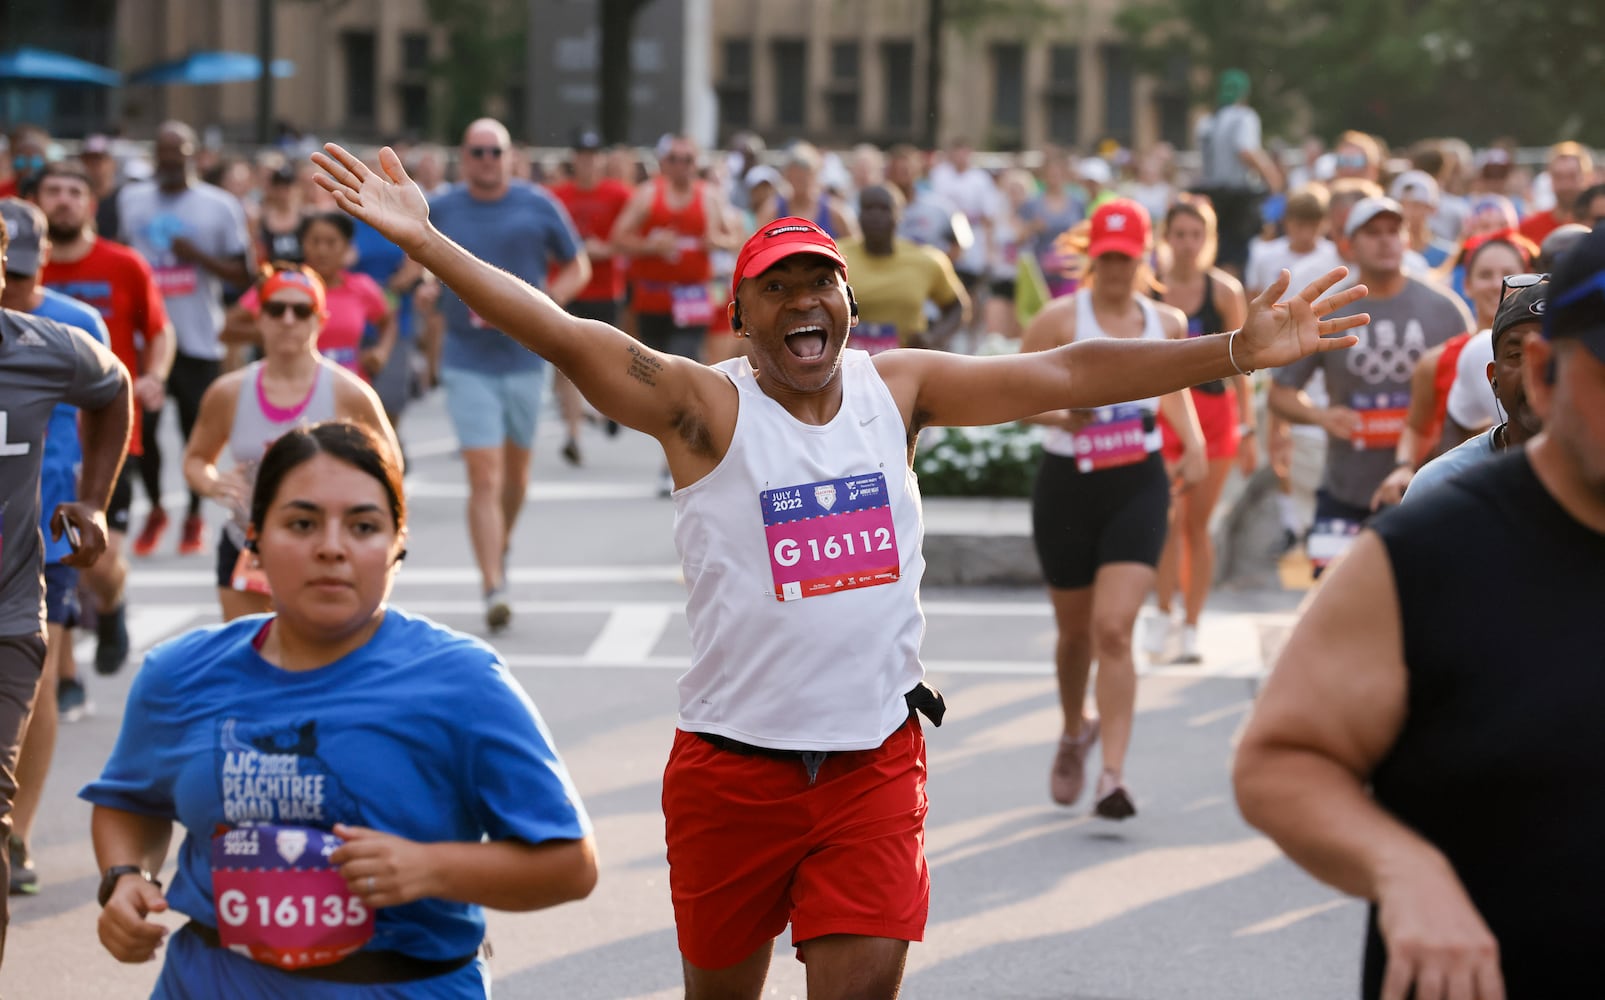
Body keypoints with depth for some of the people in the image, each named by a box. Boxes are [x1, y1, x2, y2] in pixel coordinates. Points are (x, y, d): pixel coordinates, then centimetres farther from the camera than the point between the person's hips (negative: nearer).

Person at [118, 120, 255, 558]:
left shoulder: (220, 206, 1)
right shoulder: (130, 199, 9)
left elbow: (245, 274, 1)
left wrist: (199, 256, -14)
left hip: (197, 337, -2)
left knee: (195, 430, 3)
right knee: (141, 426, -2)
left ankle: (194, 517, 20)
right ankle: (155, 509, 18)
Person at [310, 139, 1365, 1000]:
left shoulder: (897, 388, 5)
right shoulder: (706, 407, -7)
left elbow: (1063, 375, 5)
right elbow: (565, 335, -17)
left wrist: (1238, 350, 2)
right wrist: (425, 240, -28)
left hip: (876, 761, 2)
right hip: (734, 763, -2)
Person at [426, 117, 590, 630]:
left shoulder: (538, 207, -1)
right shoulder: (439, 211, 1)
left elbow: (578, 266, 6)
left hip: (525, 357, 2)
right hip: (467, 362, -2)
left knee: (515, 471, 15)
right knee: (485, 475, -12)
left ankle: (502, 547, 43)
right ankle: (493, 587, -17)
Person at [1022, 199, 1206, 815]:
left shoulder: (1167, 323, 4)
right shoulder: (1060, 319, -7)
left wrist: (1195, 446, 8)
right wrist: (1056, 415, -26)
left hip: (1138, 488, 0)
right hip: (1067, 487, 0)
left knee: (1114, 630, -15)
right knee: (1076, 630, 14)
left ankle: (1113, 777, -18)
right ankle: (1075, 733, 44)